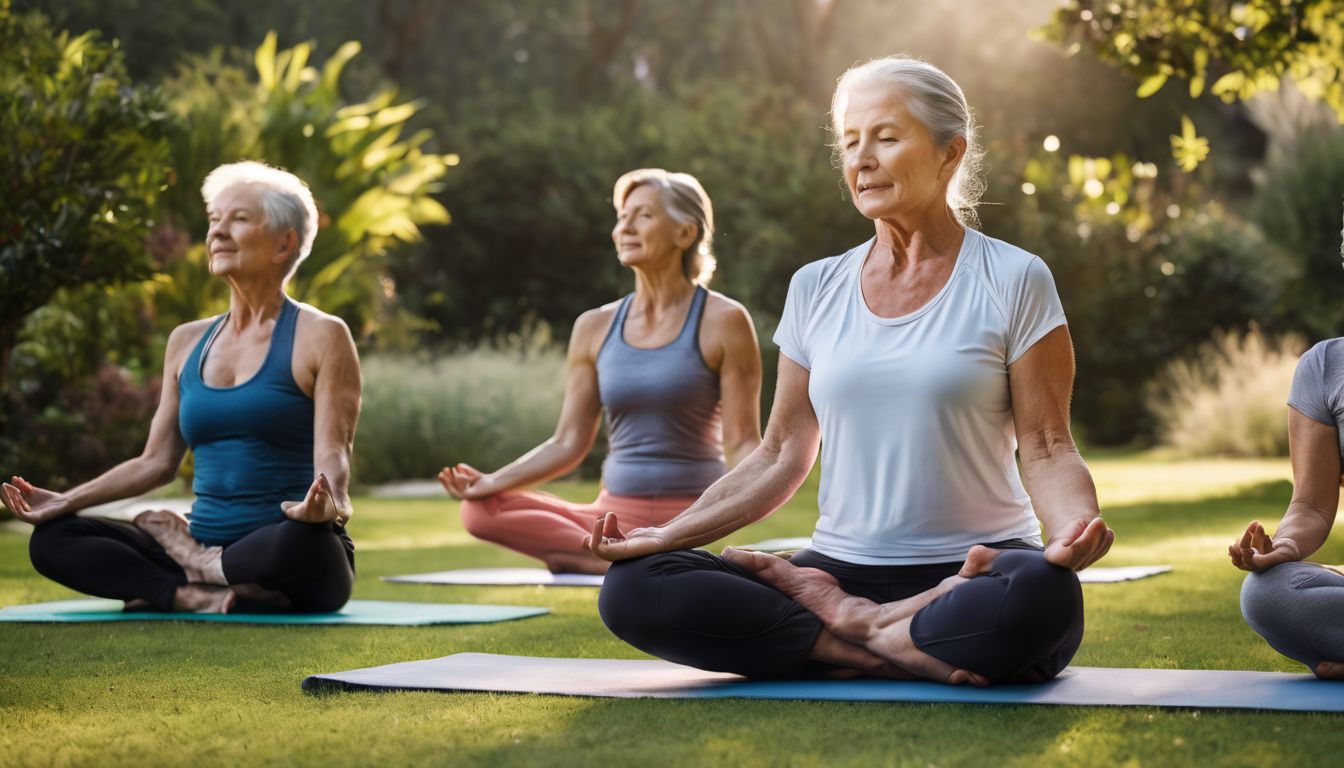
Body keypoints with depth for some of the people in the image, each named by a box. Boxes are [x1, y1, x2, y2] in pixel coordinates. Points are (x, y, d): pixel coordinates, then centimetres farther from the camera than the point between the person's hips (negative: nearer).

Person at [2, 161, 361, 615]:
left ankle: (200, 566, -9)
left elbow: (331, 457, -12)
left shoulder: (320, 337, -3)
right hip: (202, 547, 5)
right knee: (52, 538, -11)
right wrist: (65, 501, 5)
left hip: (282, 560, -5)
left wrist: (325, 505, -35)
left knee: (300, 542, -41)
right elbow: (157, 462, 16)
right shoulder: (187, 343, 14)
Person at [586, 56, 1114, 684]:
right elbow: (782, 456, 13)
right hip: (842, 566, 3)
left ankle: (849, 626, -14)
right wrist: (668, 535, 1)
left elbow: (1046, 450, -3)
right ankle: (901, 651, -19)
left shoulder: (1013, 281, 1)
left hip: (970, 570, -3)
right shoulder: (816, 289, 12)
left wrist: (1073, 528, -25)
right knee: (633, 589, -19)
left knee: (1042, 597, -40)